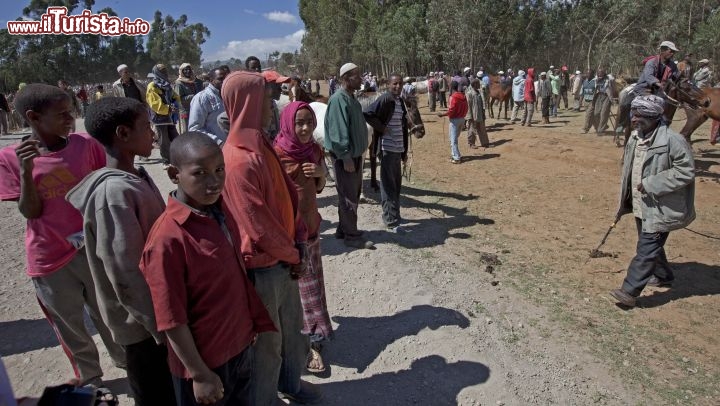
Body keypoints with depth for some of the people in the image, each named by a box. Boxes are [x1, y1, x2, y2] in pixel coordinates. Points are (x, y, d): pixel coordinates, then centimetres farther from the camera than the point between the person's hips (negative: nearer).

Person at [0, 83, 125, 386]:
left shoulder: (86, 145, -7)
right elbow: (30, 212, -12)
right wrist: (25, 171, -25)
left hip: (94, 249, 1)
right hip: (50, 260, 0)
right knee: (70, 325, 16)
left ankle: (126, 361, 38)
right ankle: (89, 378, 36)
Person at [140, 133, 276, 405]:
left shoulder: (221, 210, -6)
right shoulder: (168, 239, -27)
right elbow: (171, 320, -21)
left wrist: (253, 321, 11)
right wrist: (199, 374, -14)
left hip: (241, 344, 7)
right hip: (206, 360, -6)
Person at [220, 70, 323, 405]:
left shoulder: (262, 146, 4)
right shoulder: (238, 160, -26)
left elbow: (288, 195, 8)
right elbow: (258, 226, -23)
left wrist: (299, 243, -1)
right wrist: (294, 255, -9)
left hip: (284, 260, 9)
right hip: (261, 267, -8)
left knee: (292, 327, 25)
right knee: (267, 340, 12)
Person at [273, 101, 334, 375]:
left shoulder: (314, 150, 3)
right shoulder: (277, 153, -16)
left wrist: (321, 173, -10)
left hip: (311, 222, 6)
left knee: (311, 279, 14)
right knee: (301, 285, 0)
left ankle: (312, 335, 30)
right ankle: (310, 342, 12)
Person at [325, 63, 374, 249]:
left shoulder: (351, 98, 12)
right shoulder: (338, 99, -18)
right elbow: (338, 131, -24)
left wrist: (359, 152, 17)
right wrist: (346, 157, -24)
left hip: (355, 153, 10)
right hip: (345, 156, -10)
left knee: (353, 194, 17)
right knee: (348, 196, -1)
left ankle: (344, 228, 30)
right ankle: (351, 236, 10)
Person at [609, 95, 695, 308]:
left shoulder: (673, 141, -20)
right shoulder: (635, 138, 5)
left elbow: (686, 171, -19)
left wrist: (651, 184, -23)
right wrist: (625, 201, 16)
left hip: (660, 208, -8)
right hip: (641, 204, 8)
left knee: (647, 248, -6)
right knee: (650, 243, 23)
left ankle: (630, 291, -4)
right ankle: (663, 276, 44)